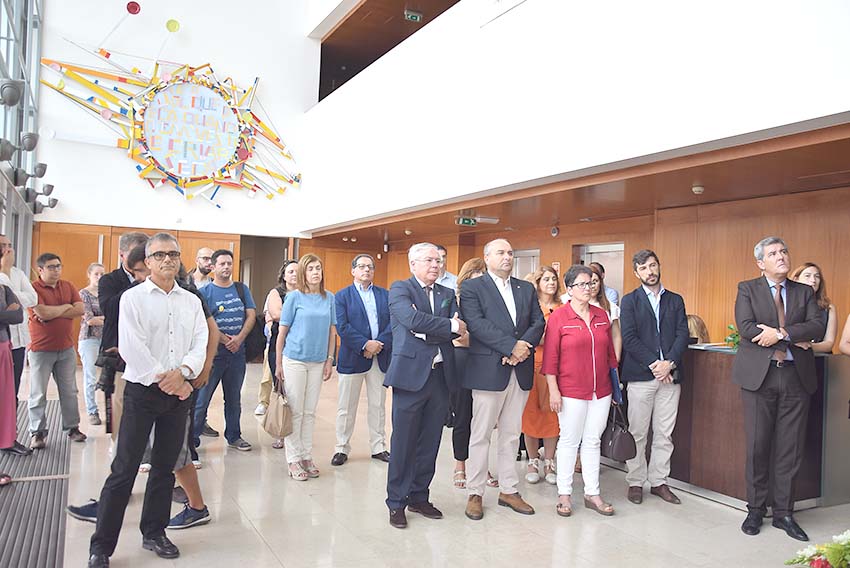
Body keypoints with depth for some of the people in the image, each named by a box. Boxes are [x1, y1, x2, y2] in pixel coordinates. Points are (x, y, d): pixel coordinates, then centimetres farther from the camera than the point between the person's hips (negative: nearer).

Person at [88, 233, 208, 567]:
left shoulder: (191, 301, 10)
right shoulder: (133, 298, -2)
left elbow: (200, 343, 2)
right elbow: (131, 347, -12)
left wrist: (183, 372, -15)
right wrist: (162, 379, -13)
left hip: (179, 392, 4)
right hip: (142, 390, -4)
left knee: (164, 467, 12)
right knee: (124, 469, -1)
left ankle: (154, 533, 27)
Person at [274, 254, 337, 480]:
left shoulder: (329, 298, 5)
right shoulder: (294, 297, -5)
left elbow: (332, 331, 10)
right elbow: (282, 331, -2)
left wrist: (330, 360, 6)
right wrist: (278, 364, -3)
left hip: (318, 362, 4)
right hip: (294, 360, -3)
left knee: (310, 412, 11)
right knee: (295, 412, 2)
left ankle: (307, 456, 21)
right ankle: (293, 460, 12)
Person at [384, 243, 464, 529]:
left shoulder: (448, 294, 14)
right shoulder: (400, 288, -1)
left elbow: (458, 329, -1)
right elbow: (412, 319, -19)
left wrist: (427, 330, -15)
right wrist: (450, 326, -11)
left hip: (441, 376, 5)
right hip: (411, 374, -5)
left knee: (429, 443, 12)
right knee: (404, 443, 3)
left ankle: (419, 497, 27)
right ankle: (396, 503, 17)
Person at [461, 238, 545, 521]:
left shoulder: (527, 289, 15)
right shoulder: (472, 288, -2)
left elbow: (539, 322, 7)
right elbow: (477, 324, -14)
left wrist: (524, 347, -12)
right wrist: (512, 346, -19)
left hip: (521, 371, 5)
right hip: (488, 370, -5)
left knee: (511, 435, 14)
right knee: (481, 435, 3)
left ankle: (508, 490, 25)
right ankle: (475, 494, 15)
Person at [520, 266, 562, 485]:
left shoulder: (562, 309, 9)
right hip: (533, 363, -2)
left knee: (552, 413, 4)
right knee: (531, 411, 3)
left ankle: (549, 462, 17)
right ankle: (533, 462, 16)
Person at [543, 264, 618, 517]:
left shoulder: (602, 315, 8)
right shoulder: (558, 317, -7)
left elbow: (610, 353, 13)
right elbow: (550, 356, -8)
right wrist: (553, 390, -12)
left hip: (601, 391, 4)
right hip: (571, 391, -4)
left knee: (593, 441, 11)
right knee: (569, 441, 5)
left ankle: (592, 494, 21)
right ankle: (564, 494, 17)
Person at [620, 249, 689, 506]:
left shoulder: (675, 300, 13)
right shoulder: (630, 301, 4)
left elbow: (683, 334, 3)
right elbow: (629, 338, -6)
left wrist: (669, 363, -12)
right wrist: (653, 364, -14)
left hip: (670, 374, 3)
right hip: (640, 375, -3)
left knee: (665, 434, 8)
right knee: (637, 433, 3)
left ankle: (659, 481, 19)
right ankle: (635, 482, 14)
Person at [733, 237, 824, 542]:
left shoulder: (804, 292, 11)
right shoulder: (747, 289, 3)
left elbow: (818, 327, -3)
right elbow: (745, 327, -12)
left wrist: (781, 334, -17)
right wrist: (795, 337, -11)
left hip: (796, 376, 3)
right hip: (759, 376, -2)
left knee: (790, 449, 6)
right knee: (757, 446, 3)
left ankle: (783, 513, 19)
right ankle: (755, 510, 17)